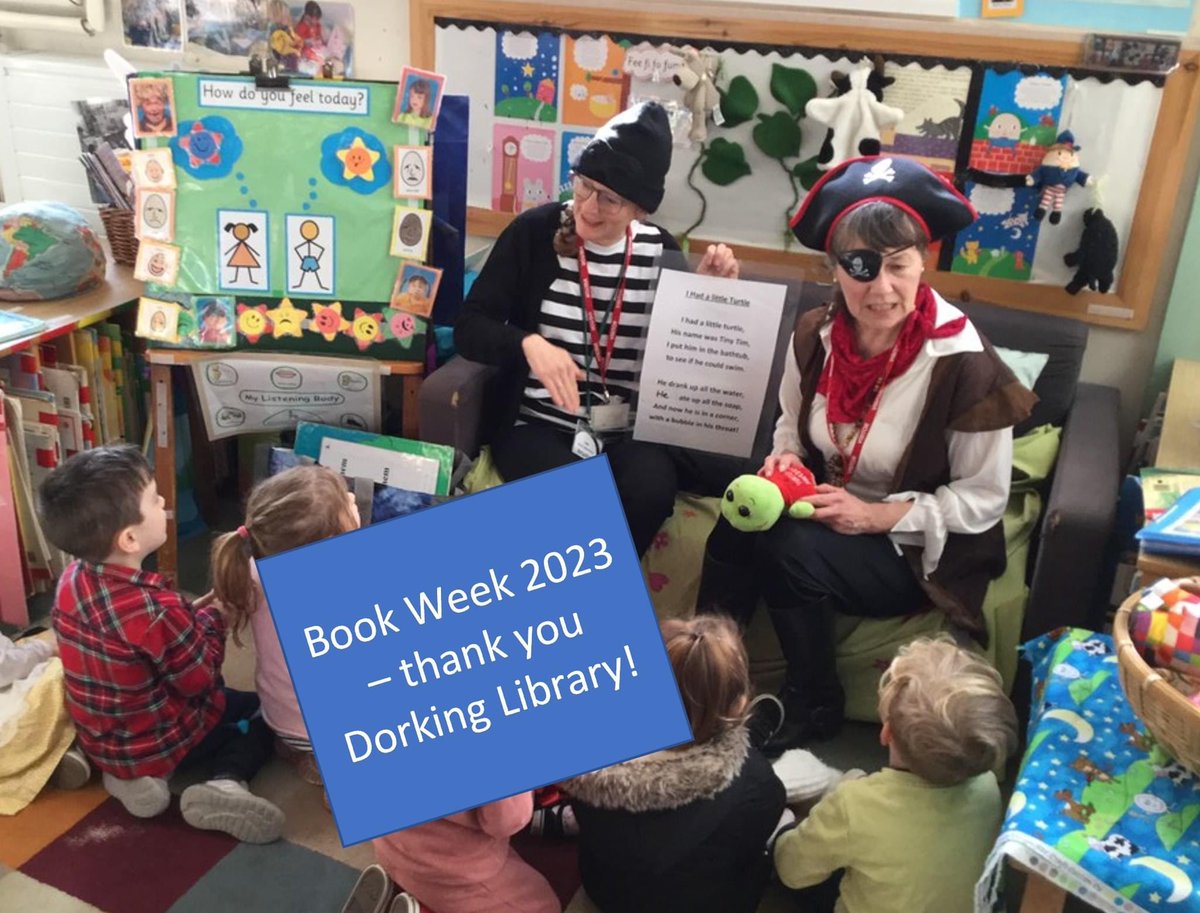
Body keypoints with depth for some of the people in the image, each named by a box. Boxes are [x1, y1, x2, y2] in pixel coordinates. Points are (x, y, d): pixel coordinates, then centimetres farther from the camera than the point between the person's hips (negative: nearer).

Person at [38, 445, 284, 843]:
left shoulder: (73, 579, -10)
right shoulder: (157, 610, -34)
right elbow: (201, 678, -18)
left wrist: (188, 615, -1)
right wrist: (211, 615, -5)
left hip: (101, 736, 7)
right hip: (156, 741, -7)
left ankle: (125, 770, 10)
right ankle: (227, 783, -13)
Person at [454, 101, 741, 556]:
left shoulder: (660, 250, 6)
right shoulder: (535, 231, -2)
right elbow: (469, 326, -5)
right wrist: (530, 343, -24)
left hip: (632, 429, 2)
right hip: (539, 423, -2)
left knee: (650, 490, -30)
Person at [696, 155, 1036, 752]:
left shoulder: (963, 364, -21)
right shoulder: (816, 334, -6)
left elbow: (983, 499, -13)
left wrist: (877, 515, -21)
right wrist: (786, 456, -11)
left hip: (919, 548, -4)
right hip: (827, 509, 5)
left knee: (791, 549, -30)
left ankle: (814, 708, -4)